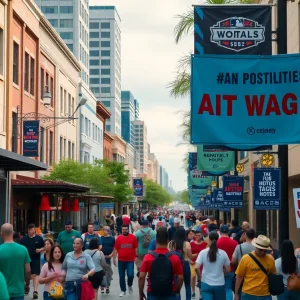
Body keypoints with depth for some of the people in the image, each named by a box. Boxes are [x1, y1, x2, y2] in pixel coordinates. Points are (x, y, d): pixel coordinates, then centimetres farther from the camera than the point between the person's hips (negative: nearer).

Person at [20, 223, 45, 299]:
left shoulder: (39, 238, 1)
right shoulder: (23, 239, 2)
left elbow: (44, 247, 8)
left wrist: (40, 250, -12)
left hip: (36, 259, -2)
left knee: (35, 275, -10)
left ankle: (35, 290, -13)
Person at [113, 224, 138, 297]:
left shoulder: (133, 237, -3)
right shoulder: (118, 238, -1)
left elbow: (136, 248, 3)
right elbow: (116, 249, 3)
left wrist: (136, 256, -1)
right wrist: (114, 258, 1)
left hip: (130, 260, -2)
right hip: (121, 260, 2)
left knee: (130, 274, -11)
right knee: (121, 276, 7)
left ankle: (130, 286, 19)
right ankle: (123, 291, 20)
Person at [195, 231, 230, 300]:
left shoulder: (203, 252, -7)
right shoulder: (223, 253, -5)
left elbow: (196, 268, -14)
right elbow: (228, 270, -1)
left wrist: (201, 276, 4)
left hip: (206, 284, -1)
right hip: (219, 284, 1)